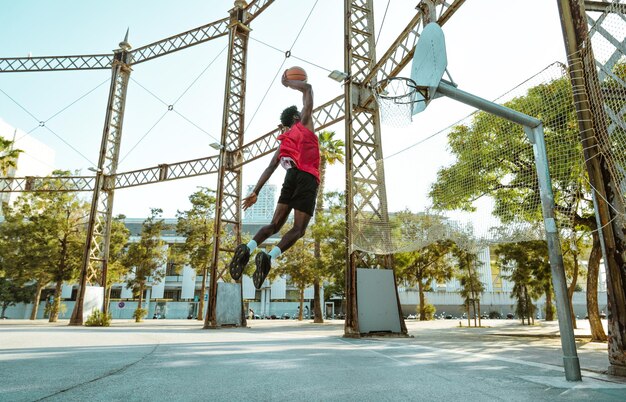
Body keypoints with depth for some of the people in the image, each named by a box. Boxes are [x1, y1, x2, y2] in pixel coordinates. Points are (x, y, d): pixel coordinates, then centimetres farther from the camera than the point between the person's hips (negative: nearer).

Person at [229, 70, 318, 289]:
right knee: (298, 229, -8)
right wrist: (288, 83, 29)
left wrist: (255, 192, 15)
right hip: (307, 177, -5)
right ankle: (269, 257, -32)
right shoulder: (304, 123, 15)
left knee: (275, 224, 9)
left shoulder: (284, 141, 27)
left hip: (291, 176, 5)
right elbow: (308, 88, 17)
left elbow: (270, 168, 18)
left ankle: (248, 248, -17)